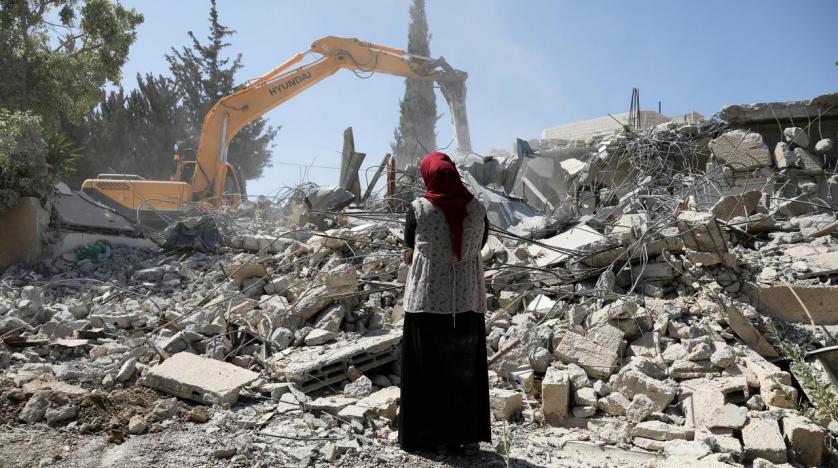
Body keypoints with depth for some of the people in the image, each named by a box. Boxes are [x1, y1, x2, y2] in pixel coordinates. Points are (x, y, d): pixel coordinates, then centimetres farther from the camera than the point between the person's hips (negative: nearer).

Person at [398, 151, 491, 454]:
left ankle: (435, 438, 18)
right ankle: (469, 435, 24)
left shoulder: (419, 210, -12)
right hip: (467, 299, 2)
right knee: (466, 367, 15)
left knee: (429, 369, 11)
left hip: (428, 299, -2)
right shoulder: (476, 209, -6)